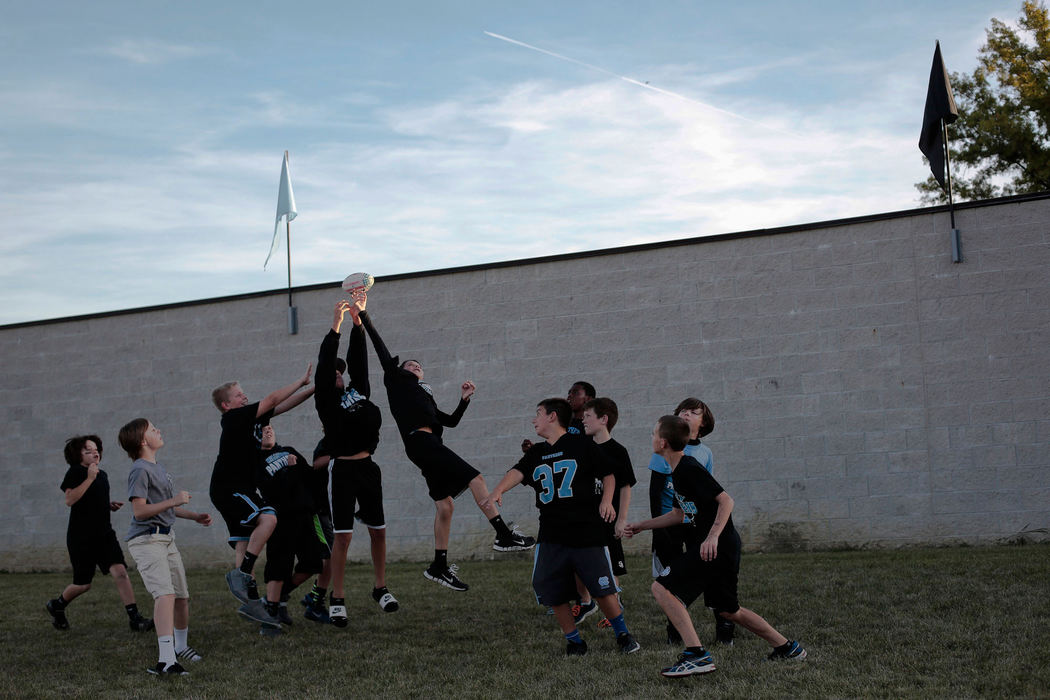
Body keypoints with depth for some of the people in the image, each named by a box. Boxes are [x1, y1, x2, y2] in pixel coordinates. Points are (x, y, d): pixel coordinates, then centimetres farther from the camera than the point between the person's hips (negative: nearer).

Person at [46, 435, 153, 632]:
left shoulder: (102, 475, 13)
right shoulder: (75, 472, -7)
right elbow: (70, 499, -22)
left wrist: (110, 505, 7)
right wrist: (89, 478, -24)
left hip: (104, 534, 5)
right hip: (81, 536, -5)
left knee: (120, 571, -13)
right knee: (84, 584, 3)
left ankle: (134, 618, -15)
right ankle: (57, 605, 34)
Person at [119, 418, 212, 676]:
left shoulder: (158, 469, 18)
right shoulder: (140, 470, -12)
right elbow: (140, 511, -19)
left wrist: (196, 516, 20)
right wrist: (173, 501, -23)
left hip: (166, 538, 10)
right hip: (146, 540, -9)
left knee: (182, 595, 15)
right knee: (165, 594, -24)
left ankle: (181, 646, 37)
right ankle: (165, 660, -31)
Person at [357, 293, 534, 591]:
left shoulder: (425, 397, 32)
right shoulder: (397, 379, 15)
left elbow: (451, 421, 30)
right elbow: (380, 346, 9)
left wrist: (464, 399, 17)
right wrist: (363, 315, 5)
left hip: (431, 444, 8)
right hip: (419, 440, -8)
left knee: (445, 504, 4)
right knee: (475, 478, -15)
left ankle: (439, 566, 10)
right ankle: (504, 535, -17)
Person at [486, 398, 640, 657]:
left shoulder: (582, 444, 1)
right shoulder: (536, 454, 14)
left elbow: (608, 475, 5)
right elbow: (518, 472, -3)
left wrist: (607, 500, -11)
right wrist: (498, 491, -21)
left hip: (587, 531, -4)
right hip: (551, 536, 5)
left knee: (603, 590, -4)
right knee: (554, 595, 1)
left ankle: (623, 635, 17)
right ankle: (574, 641, 19)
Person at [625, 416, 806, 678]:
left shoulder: (690, 469, -15)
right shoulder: (678, 471, 15)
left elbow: (726, 501, -19)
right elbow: (681, 513, 27)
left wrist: (713, 536, -30)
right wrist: (641, 526, 29)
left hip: (716, 547, -10)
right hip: (725, 548, 10)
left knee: (662, 588, -16)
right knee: (728, 610, 22)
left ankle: (696, 655, -20)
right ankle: (787, 647, 33)